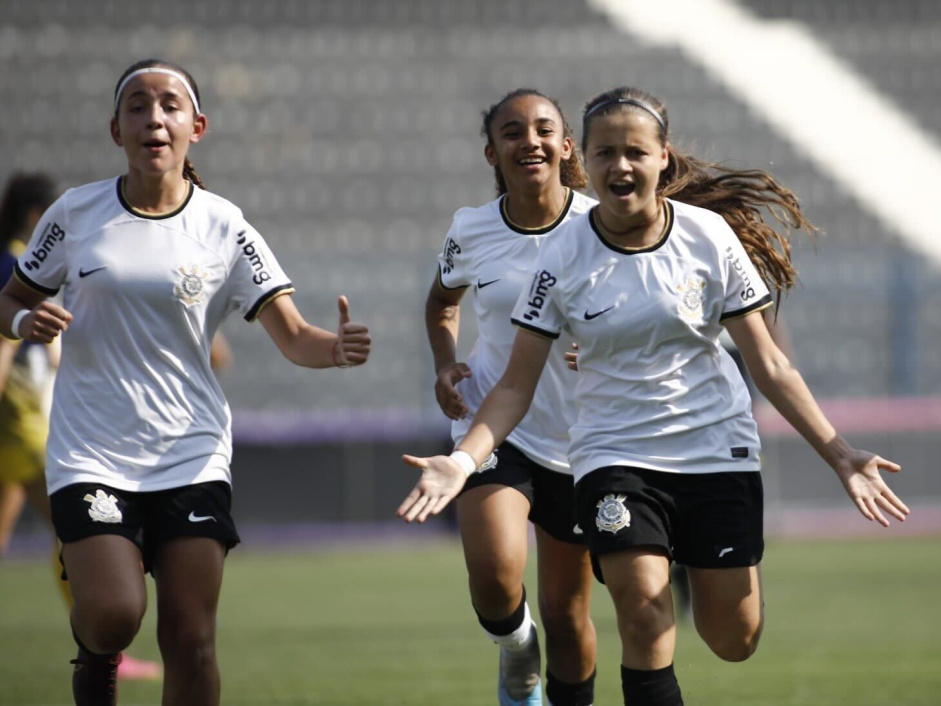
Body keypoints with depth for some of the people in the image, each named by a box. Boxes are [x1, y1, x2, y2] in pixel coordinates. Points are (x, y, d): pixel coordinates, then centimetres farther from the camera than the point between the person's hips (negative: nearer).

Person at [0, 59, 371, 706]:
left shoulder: (225, 228, -1)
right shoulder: (75, 214, 1)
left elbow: (293, 336, -5)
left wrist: (336, 347, -27)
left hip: (192, 457, 0)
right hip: (91, 453, 0)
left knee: (191, 642, -7)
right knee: (114, 615, -18)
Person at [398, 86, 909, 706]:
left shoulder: (710, 237, -7)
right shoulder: (563, 259, -8)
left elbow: (767, 364, -1)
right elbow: (517, 385, -3)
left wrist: (839, 455, -5)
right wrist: (462, 461, -19)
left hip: (717, 446, 1)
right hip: (615, 455, -1)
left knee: (734, 641, 2)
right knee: (644, 621, -19)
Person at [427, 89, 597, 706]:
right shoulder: (471, 232, -3)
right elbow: (444, 300, 18)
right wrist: (445, 363, 0)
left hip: (580, 438, 0)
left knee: (567, 609, 7)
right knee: (494, 573, -23)